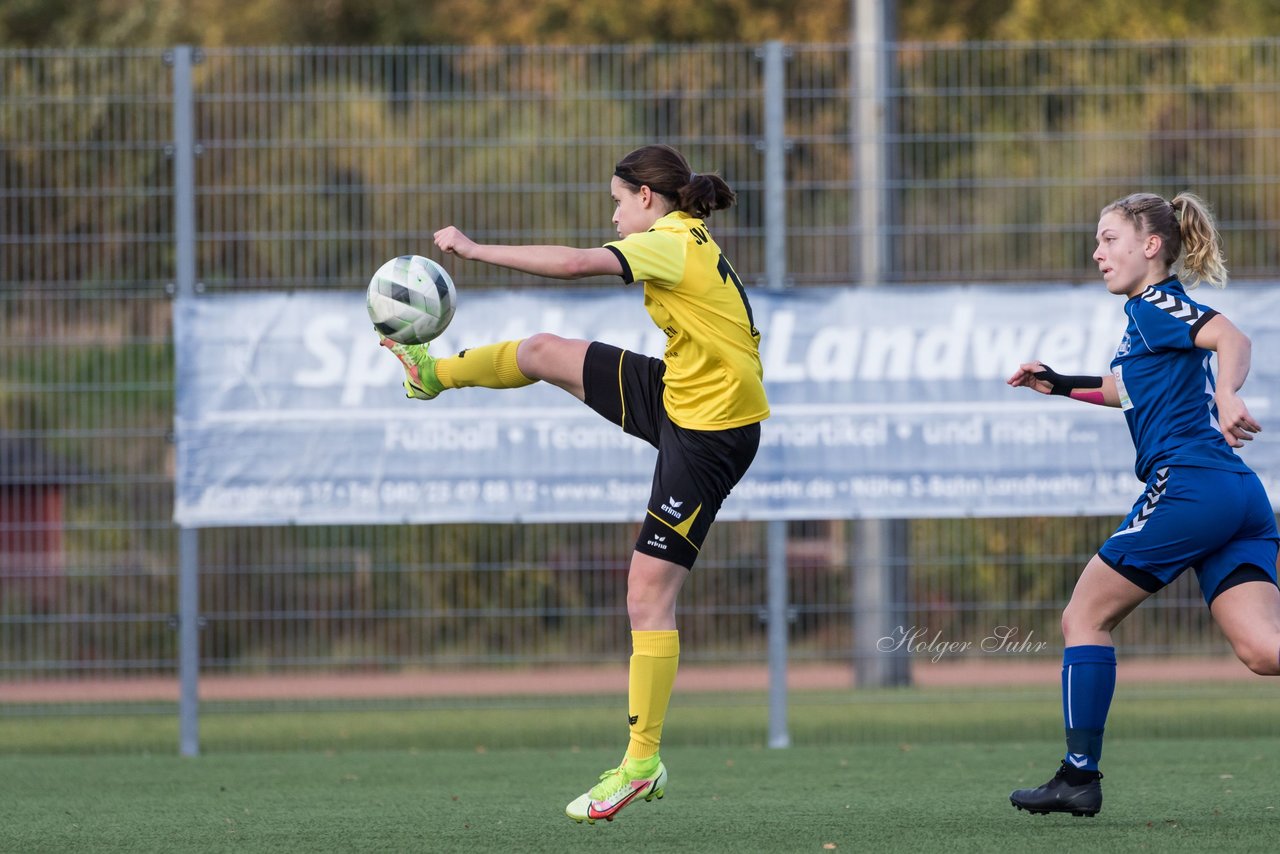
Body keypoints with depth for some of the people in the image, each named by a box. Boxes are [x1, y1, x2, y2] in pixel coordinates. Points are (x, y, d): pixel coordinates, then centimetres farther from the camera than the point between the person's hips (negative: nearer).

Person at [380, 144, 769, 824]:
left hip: (707, 434, -9)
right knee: (544, 352, 13)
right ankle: (435, 373, 42)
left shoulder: (669, 243, -19)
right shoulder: (693, 244, 9)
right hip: (679, 395, 9)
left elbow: (573, 264, -30)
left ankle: (642, 762, -3)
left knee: (648, 596, -8)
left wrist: (473, 249, -23)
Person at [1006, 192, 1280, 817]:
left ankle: (1079, 777, 6)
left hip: (1188, 482, -9)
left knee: (1084, 618, 5)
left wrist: (1226, 397, -40)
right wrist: (1061, 385, 38)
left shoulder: (1157, 304, -2)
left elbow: (1229, 337, -22)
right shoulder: (1150, 313, 25)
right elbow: (1127, 389, 45)